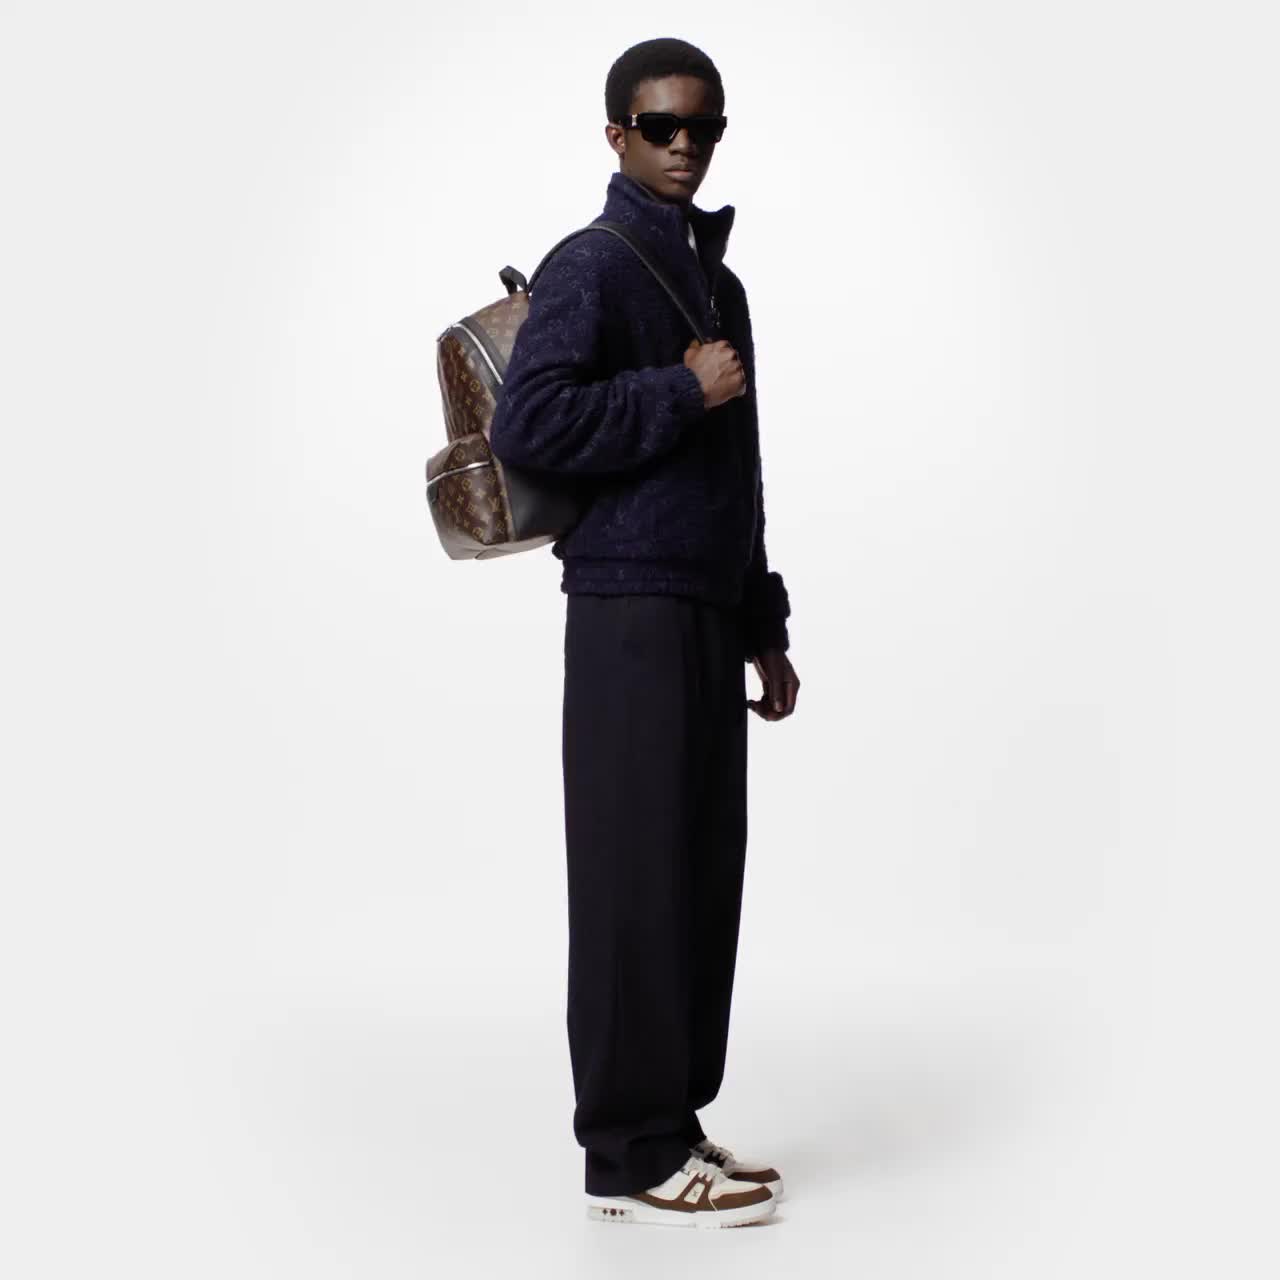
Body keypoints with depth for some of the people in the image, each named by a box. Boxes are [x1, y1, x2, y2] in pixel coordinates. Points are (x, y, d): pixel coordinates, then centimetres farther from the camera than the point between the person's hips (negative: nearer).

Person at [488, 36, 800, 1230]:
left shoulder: (718, 280, 21)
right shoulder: (591, 266, -5)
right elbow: (526, 424, -19)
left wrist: (765, 626, 20)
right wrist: (681, 393, -13)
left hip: (710, 610, 8)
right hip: (630, 606, -8)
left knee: (706, 869, 9)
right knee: (637, 874, -6)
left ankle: (674, 1122, 18)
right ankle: (630, 1153, 2)